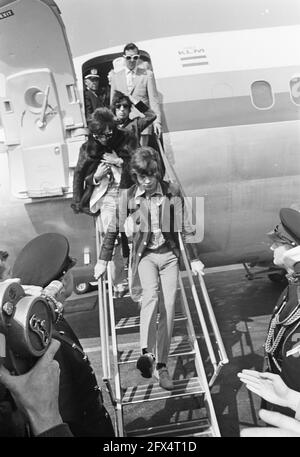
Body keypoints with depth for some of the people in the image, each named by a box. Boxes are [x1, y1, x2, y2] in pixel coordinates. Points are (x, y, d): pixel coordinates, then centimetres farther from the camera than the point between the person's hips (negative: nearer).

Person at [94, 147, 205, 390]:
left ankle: (162, 365, 6)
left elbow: (185, 226, 1)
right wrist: (103, 260, 3)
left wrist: (195, 259, 1)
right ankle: (147, 353, -30)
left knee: (169, 307, -4)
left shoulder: (172, 191, -5)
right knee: (150, 295, -27)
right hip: (145, 254, 0)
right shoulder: (128, 196, -5)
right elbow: (113, 229, 2)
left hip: (169, 254, 1)